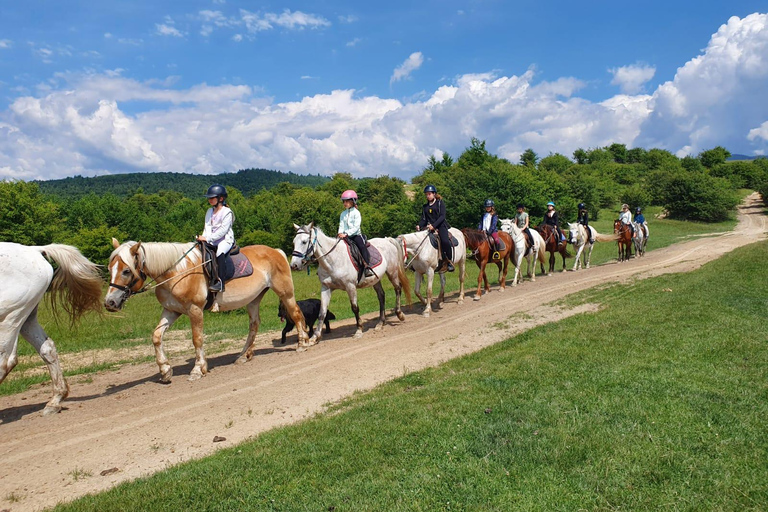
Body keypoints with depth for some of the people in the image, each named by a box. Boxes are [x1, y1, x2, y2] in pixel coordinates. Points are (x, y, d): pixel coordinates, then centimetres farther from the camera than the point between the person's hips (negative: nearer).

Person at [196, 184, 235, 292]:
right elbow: (207, 226, 11)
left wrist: (208, 238, -22)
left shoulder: (227, 212, -6)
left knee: (220, 252, -36)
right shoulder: (209, 212, 17)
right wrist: (204, 237, -10)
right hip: (212, 242, 8)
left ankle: (220, 282, -39)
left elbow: (223, 230, -16)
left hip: (226, 240, -8)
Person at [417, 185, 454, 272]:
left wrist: (434, 225, -21)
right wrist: (419, 226, -8)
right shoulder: (425, 207, 20)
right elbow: (424, 219, 16)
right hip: (429, 227, 5)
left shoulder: (440, 203, 6)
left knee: (445, 241, -29)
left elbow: (442, 216, -6)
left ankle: (449, 262, -12)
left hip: (441, 226, -5)